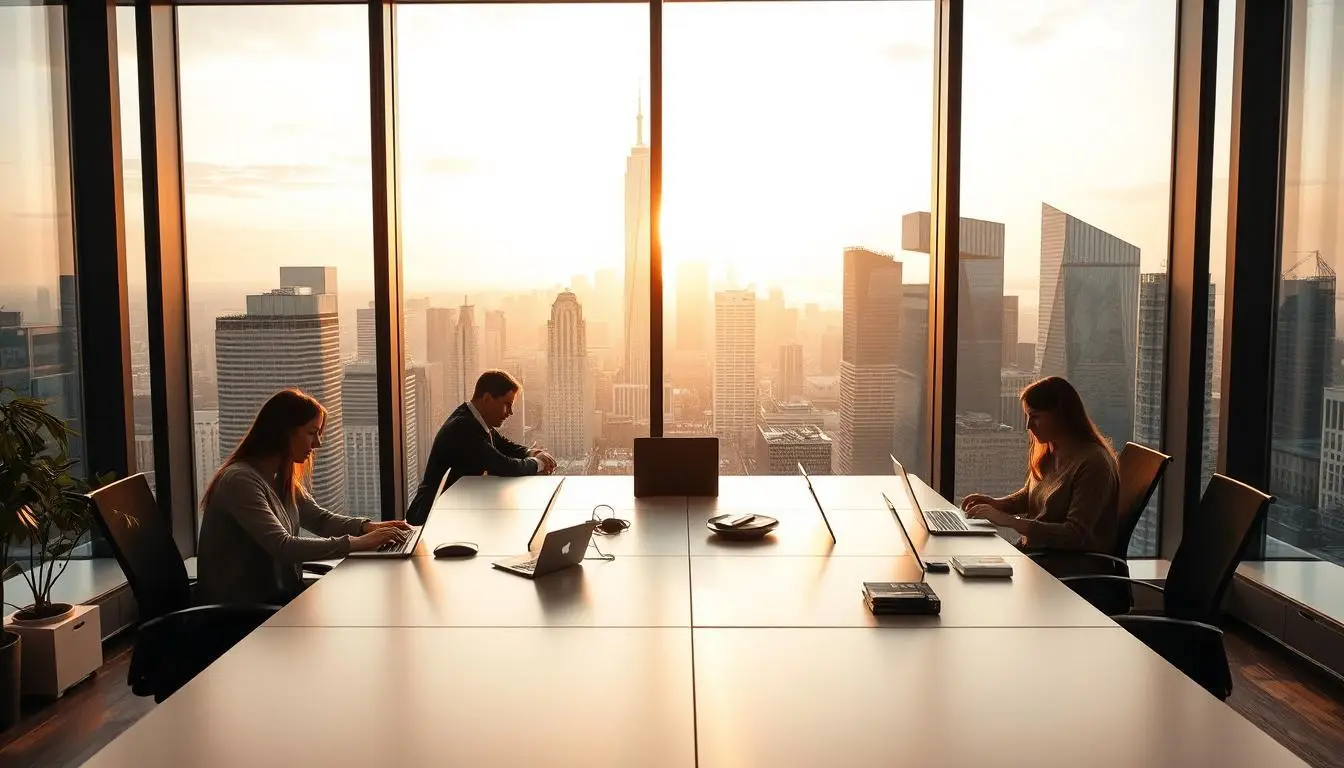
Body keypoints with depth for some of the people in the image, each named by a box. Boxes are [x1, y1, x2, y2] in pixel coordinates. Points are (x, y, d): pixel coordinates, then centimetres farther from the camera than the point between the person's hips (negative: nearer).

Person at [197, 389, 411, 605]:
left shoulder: (280, 478, 8)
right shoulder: (240, 480, -20)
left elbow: (319, 518, 13)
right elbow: (282, 546, -27)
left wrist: (368, 527, -6)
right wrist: (356, 544, -28)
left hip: (280, 594, 8)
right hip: (241, 609, -8)